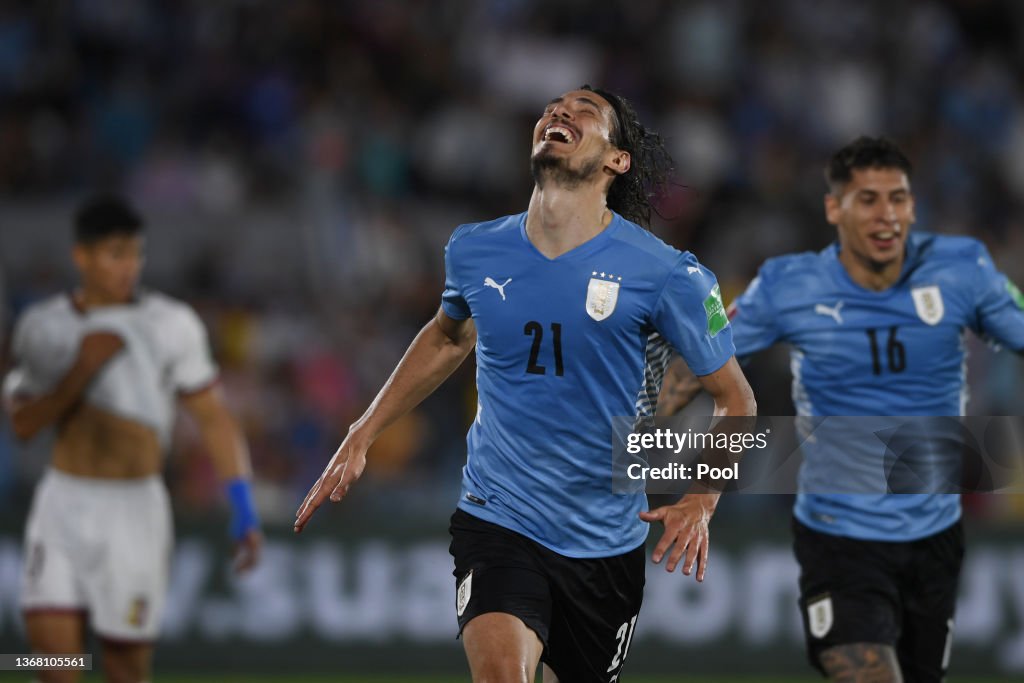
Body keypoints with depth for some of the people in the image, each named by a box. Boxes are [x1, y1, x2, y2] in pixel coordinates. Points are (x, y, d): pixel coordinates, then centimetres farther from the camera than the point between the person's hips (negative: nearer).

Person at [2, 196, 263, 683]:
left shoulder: (170, 325, -5)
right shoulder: (44, 326, 4)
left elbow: (213, 418, -4)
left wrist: (243, 511, -12)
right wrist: (81, 372, -15)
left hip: (134, 510, -2)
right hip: (62, 507, 2)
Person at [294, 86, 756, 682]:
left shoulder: (666, 274, -10)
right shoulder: (474, 251, 0)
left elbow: (735, 399, -1)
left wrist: (701, 502, -18)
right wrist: (360, 438, 19)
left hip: (606, 543, 0)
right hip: (497, 519, 0)